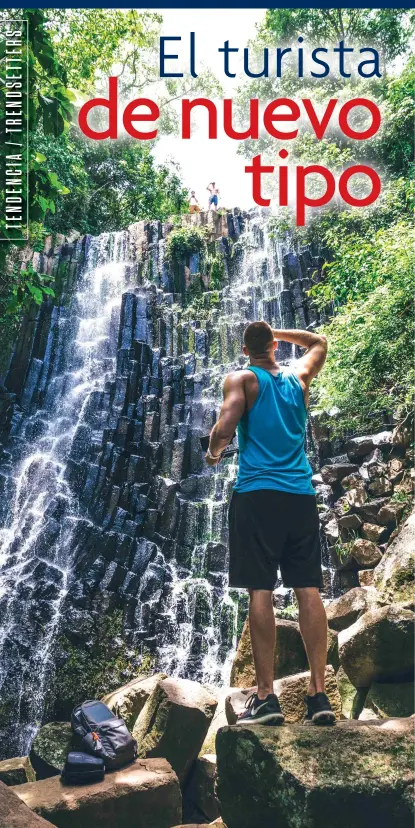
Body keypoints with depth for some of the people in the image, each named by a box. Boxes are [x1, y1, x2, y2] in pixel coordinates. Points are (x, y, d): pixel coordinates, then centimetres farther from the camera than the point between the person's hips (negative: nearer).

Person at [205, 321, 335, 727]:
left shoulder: (241, 379, 2)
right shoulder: (298, 377, 15)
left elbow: (225, 426, -14)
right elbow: (319, 342, 35)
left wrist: (213, 452, 5)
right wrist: (276, 332, 34)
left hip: (257, 494, -4)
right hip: (301, 495, 4)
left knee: (260, 591, -3)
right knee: (309, 591, 3)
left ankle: (266, 697, -3)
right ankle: (319, 694, 4)